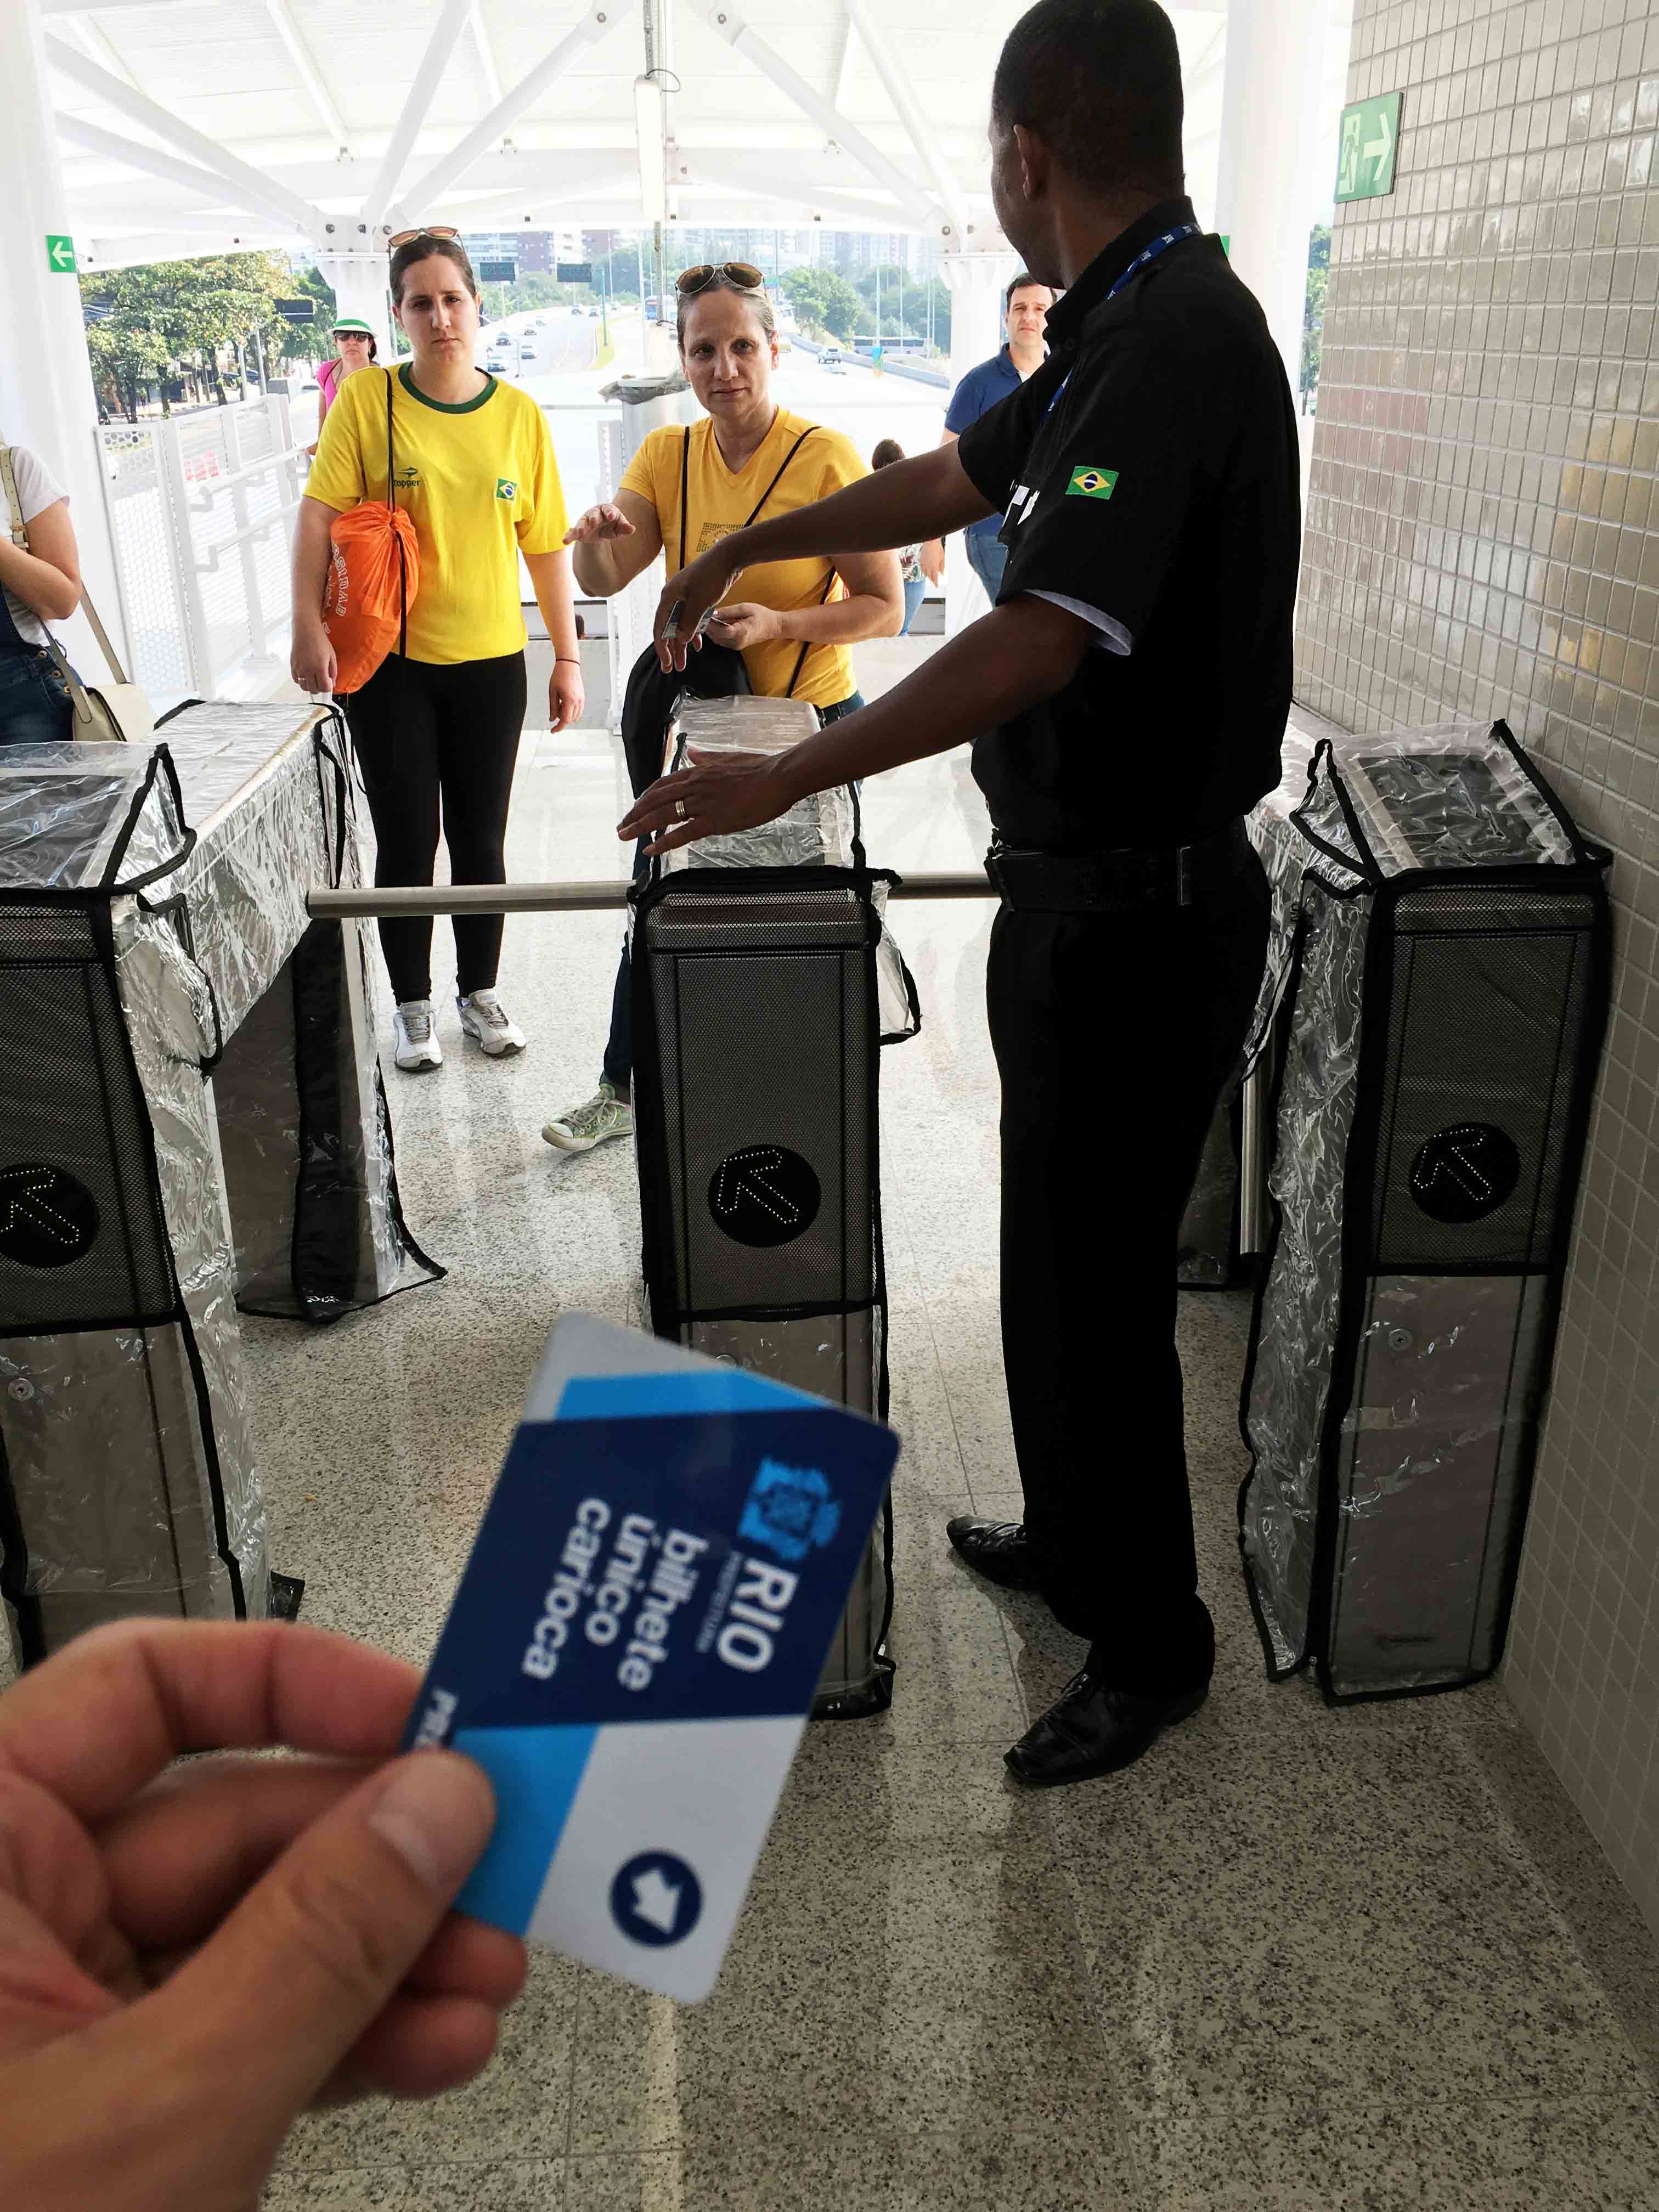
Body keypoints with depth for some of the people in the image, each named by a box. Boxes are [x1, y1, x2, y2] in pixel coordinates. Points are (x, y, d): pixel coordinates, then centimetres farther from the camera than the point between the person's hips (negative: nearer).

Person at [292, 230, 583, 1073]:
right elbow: (319, 515, -8)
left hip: (491, 661, 2)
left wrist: (567, 656, 4)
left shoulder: (519, 413, 1)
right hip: (388, 660, -1)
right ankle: (413, 1005, 21)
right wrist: (309, 626, -17)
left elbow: (545, 545, 4)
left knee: (481, 839, 10)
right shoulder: (366, 399, -4)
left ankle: (479, 992, 29)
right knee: (405, 840, 5)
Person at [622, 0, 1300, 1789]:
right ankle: (1071, 1542, 41)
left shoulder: (1173, 337, -20)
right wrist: (746, 548, 30)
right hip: (1088, 888, 10)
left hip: (1136, 913, -10)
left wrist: (782, 782, -24)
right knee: (1064, 1252, 21)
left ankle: (1150, 1648, 24)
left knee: (1092, 1284, 3)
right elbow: (955, 481, 22)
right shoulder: (1124, 325, 10)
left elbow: (1038, 640, -30)